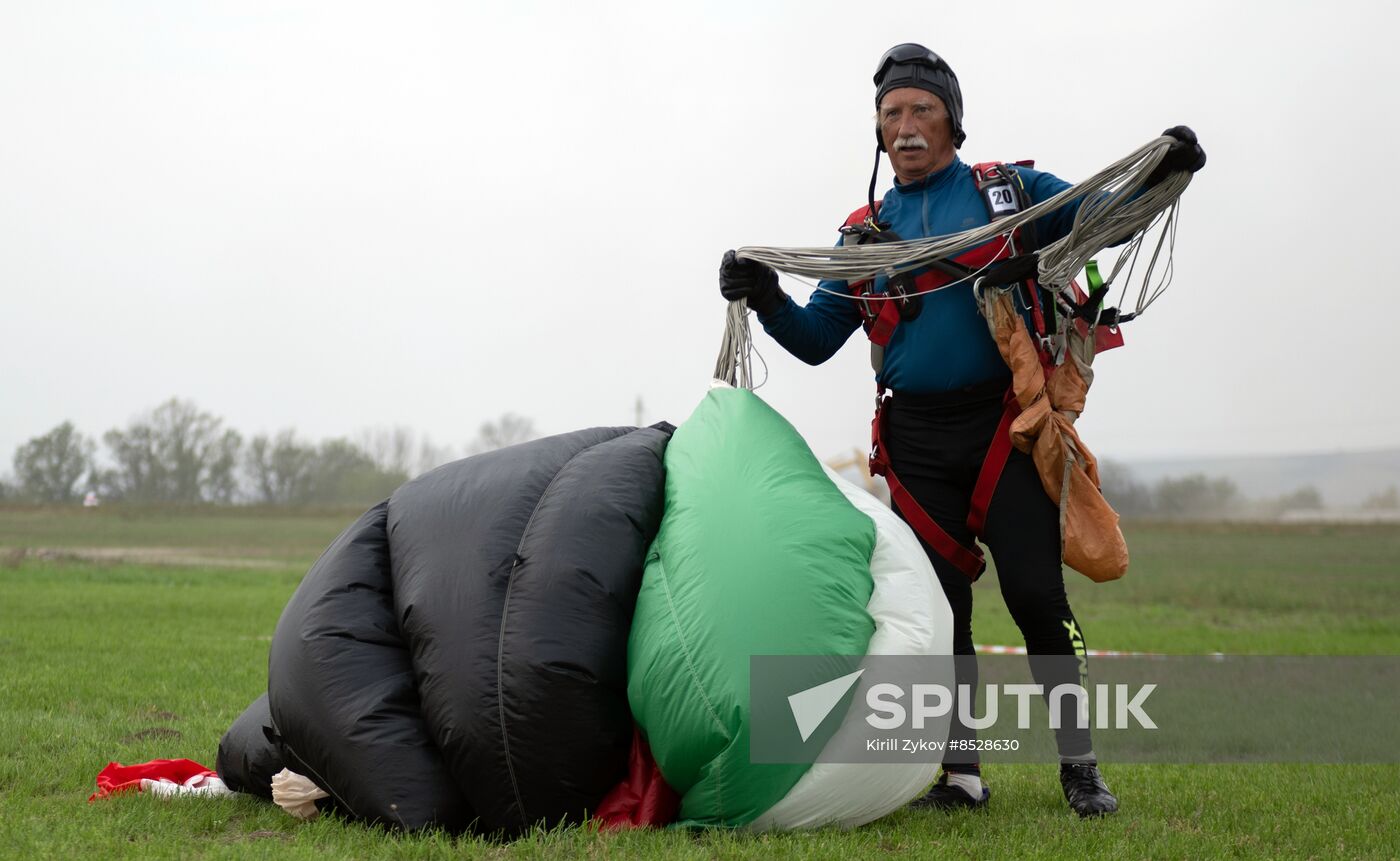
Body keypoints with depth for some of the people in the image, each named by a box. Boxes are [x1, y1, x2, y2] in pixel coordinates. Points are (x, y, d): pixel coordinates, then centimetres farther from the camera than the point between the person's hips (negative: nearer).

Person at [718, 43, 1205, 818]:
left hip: (1005, 424, -3)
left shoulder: (1009, 191, 7)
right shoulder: (867, 230, 14)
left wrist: (1156, 173, -17)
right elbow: (817, 339, 14)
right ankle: (960, 773, 13)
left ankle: (1080, 767, 2)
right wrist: (765, 298, -5)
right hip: (918, 440, 3)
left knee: (1035, 596, -9)